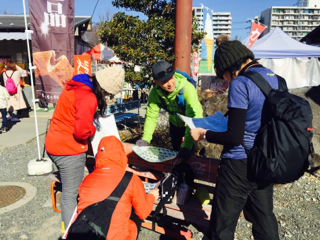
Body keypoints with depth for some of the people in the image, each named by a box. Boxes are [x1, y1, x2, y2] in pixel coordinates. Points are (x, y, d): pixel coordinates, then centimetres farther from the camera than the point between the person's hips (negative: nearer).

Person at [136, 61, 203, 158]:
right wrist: (145, 139, -31)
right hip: (175, 123, 4)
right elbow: (151, 116, -19)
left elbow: (194, 118, -44)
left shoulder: (188, 88, -39)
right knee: (176, 150, 22)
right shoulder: (155, 93, -26)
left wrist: (187, 146, -51)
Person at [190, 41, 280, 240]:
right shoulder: (275, 79, 7)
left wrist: (204, 134, -6)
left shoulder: (240, 83, -17)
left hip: (240, 165, -8)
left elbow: (235, 137, -19)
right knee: (264, 218, 22)